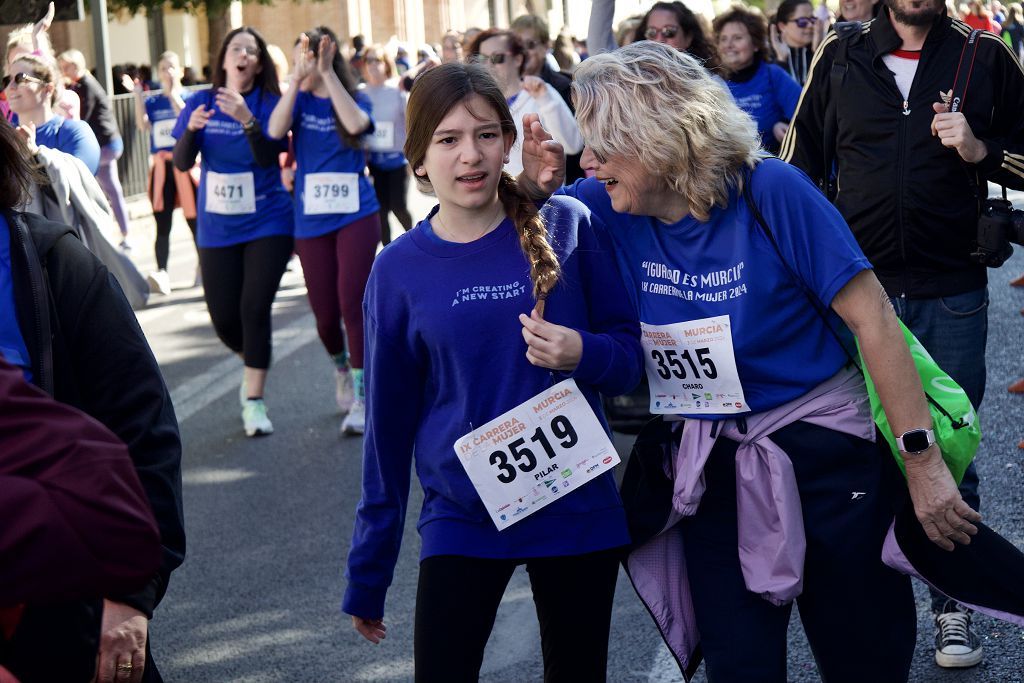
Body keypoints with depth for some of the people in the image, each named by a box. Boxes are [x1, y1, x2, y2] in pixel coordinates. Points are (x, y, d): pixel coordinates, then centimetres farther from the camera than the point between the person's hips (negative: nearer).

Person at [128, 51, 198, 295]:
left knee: (194, 218, 1)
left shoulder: (189, 97, 3)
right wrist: (137, 95, -10)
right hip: (161, 165, 2)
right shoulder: (153, 101, 9)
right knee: (162, 222, -2)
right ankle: (161, 274, -5)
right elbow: (143, 125, -6)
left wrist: (173, 94, -18)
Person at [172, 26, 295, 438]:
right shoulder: (201, 103, 0)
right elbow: (181, 163, -5)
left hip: (266, 224, -2)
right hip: (217, 229, 2)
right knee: (224, 318, 5)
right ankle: (253, 360, 36)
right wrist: (191, 130, -25)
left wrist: (247, 119, -35)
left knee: (255, 308, -12)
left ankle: (253, 401, -4)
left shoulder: (270, 103, -6)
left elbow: (269, 157, -19)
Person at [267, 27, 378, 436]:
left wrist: (327, 73, -22)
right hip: (311, 222, 2)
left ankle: (361, 399, -2)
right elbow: (275, 130, -17)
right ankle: (341, 367, 37)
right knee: (325, 314, 6)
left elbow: (355, 123, -23)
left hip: (356, 216, -2)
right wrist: (297, 79, -23)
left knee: (352, 304, -9)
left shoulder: (355, 98, 0)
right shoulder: (300, 100, 3)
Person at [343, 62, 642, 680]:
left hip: (577, 508, 0)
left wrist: (583, 354, -22)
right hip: (462, 516, 0)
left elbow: (629, 357, 2)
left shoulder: (566, 227, -5)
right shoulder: (400, 270, -3)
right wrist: (367, 576, 8)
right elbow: (389, 422, 4)